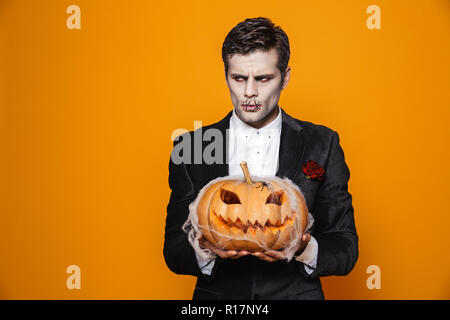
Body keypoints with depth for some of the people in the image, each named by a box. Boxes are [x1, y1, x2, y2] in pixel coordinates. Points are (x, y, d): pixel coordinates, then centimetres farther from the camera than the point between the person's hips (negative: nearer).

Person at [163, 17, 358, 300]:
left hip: (296, 293, 0)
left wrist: (304, 250, -18)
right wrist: (207, 250, -19)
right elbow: (174, 250, 1)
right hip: (217, 296, 1)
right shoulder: (191, 146, 1)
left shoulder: (322, 144, 0)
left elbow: (346, 247, 1)